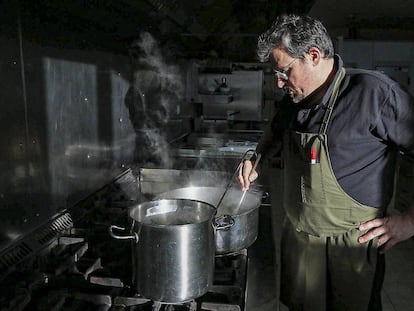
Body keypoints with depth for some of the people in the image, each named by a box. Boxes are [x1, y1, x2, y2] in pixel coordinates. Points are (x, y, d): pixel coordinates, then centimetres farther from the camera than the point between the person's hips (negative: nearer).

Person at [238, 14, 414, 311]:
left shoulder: (372, 92, -20)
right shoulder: (298, 103, 4)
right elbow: (277, 130, 25)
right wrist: (257, 159, 8)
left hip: (348, 250, -6)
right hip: (296, 239, 7)